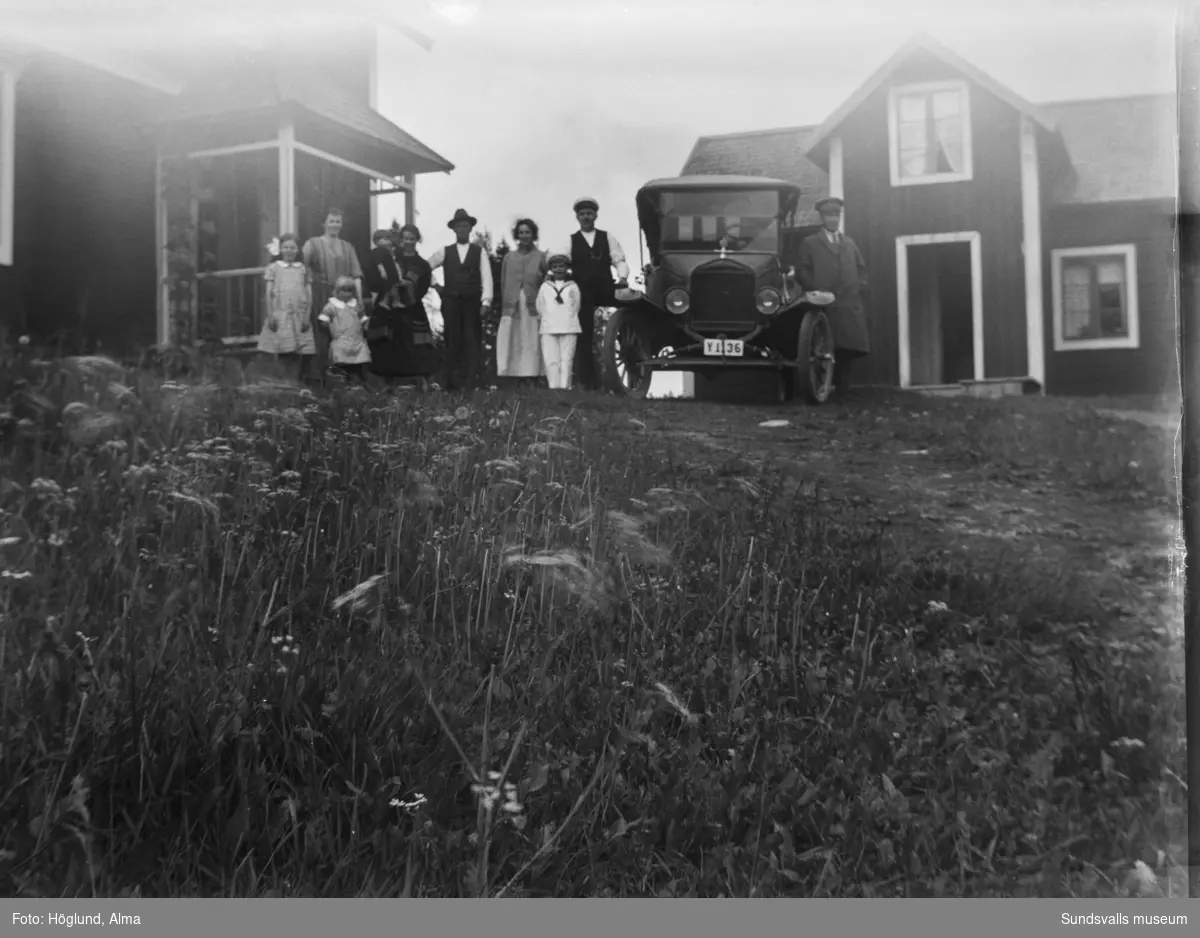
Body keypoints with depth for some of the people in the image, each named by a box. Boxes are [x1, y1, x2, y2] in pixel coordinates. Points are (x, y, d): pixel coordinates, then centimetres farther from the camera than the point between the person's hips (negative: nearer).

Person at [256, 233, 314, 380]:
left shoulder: (303, 269, 12)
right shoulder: (273, 268, 9)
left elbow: (309, 294, 8)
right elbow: (269, 293, 5)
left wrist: (307, 316, -2)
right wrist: (270, 316, -4)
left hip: (299, 316, 1)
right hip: (280, 315, -1)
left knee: (298, 354, -6)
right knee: (284, 353, -6)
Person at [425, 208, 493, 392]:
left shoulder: (479, 252, 8)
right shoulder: (444, 252, 12)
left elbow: (486, 278, -1)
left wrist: (486, 302, -11)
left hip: (472, 302, -1)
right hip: (450, 302, 1)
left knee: (471, 342, -5)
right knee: (453, 342, -1)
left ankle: (470, 382, -6)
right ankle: (451, 382, 0)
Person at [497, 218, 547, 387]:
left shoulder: (541, 257, 7)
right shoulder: (509, 257, 13)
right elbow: (503, 284, 13)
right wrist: (504, 307, 5)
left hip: (533, 309, -1)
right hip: (512, 308, 1)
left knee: (532, 346, -4)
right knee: (512, 346, -4)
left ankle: (531, 383, -2)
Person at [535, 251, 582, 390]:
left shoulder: (573, 287, 11)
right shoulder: (544, 287, 14)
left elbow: (575, 307, 11)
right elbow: (539, 307, 15)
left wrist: (566, 321, 6)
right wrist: (548, 320, 7)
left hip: (569, 329, -1)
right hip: (548, 330, 1)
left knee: (566, 360, -6)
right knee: (551, 360, -7)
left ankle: (564, 387, -7)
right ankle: (554, 387, -9)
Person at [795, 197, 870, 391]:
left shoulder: (849, 243, 24)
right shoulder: (810, 243, 10)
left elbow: (861, 269, 25)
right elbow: (802, 271, 0)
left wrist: (858, 287, 7)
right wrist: (817, 291, -10)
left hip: (850, 306, 4)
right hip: (823, 306, -4)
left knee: (848, 350, -3)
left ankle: (842, 386, 5)